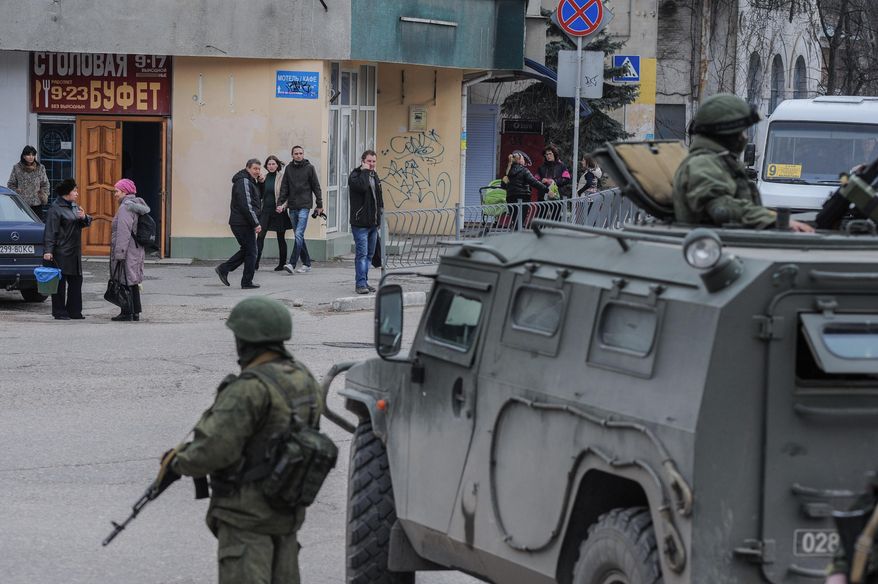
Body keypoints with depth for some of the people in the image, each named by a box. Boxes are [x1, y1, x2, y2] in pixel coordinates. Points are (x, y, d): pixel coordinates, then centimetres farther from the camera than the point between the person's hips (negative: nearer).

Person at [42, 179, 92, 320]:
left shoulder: (74, 206, 16)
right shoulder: (55, 208, -11)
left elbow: (87, 222, 21)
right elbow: (50, 231, -16)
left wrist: (84, 217, -4)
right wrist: (48, 250, -22)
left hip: (74, 252, 9)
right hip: (61, 253, -9)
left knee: (76, 281, 10)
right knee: (60, 282, -3)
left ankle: (74, 311, 16)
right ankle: (59, 312, 1)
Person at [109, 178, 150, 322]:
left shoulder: (126, 207, -15)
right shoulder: (137, 205, 16)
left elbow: (124, 232, -21)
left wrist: (119, 254, -22)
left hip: (127, 251, -10)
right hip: (137, 250, 10)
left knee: (125, 282, -6)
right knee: (133, 282, 14)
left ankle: (127, 312, -5)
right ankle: (135, 312, 17)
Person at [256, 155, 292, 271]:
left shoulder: (282, 177, -6)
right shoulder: (264, 177, 9)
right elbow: (260, 194, 13)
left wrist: (283, 206, -19)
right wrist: (260, 182, -3)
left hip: (278, 211, -4)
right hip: (266, 210, 4)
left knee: (281, 238, 6)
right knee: (260, 235, -7)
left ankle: (281, 264, 16)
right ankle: (256, 263, -8)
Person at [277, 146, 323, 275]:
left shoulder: (309, 168, 0)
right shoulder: (289, 168, 10)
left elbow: (316, 187, 3)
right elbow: (284, 188, 10)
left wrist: (319, 205, 1)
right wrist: (280, 203, -1)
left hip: (304, 206, -5)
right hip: (292, 206, 5)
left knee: (299, 234, -15)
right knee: (299, 236, 8)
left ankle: (292, 263, -22)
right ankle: (306, 263, 16)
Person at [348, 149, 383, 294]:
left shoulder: (374, 176, 17)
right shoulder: (355, 175, -8)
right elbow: (362, 186, -30)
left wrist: (380, 211, 19)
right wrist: (365, 171, -18)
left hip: (373, 223, 8)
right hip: (360, 223, -8)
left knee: (369, 254, 12)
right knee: (362, 254, -11)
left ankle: (364, 282, 18)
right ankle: (361, 284, -11)